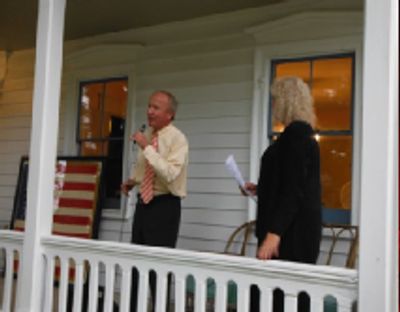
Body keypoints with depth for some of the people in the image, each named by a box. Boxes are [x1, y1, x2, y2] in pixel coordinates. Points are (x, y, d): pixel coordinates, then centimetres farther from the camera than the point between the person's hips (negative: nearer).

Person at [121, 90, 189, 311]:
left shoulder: (177, 139, -13)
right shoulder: (147, 135, 10)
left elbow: (170, 173, -27)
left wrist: (147, 147, -26)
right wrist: (132, 180, 7)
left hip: (164, 206, -7)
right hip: (144, 203, 8)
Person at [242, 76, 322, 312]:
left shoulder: (295, 134, -14)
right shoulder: (301, 133, 17)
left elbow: (293, 191, -21)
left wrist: (273, 233, -25)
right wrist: (260, 190, 25)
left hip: (291, 232, -10)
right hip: (295, 230, 10)